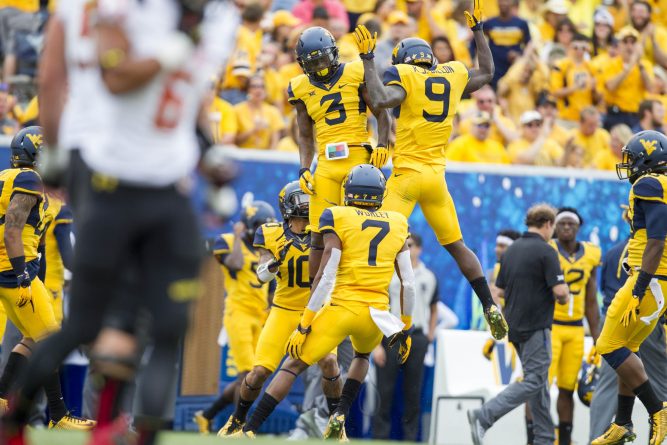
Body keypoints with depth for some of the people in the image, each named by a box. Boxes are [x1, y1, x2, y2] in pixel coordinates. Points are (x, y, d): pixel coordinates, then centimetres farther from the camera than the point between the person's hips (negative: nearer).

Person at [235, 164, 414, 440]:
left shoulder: (338, 219, -3)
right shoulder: (397, 225, 9)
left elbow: (325, 277, -9)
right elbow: (408, 284, 9)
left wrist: (304, 325, -6)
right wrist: (406, 328, 20)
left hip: (342, 308, -3)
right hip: (376, 315, 3)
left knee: (294, 364, 4)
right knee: (362, 355, 34)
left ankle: (248, 431, -3)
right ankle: (340, 417, 14)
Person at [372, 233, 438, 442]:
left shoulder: (428, 277, 10)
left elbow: (433, 309, 24)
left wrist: (430, 335, 11)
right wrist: (376, 345, -10)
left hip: (417, 337, 3)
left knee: (413, 392, 5)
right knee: (385, 391, -3)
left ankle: (410, 437, 10)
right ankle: (380, 436, 0)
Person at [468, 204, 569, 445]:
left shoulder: (511, 250, 11)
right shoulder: (545, 251, -12)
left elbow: (500, 290, 16)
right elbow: (560, 291, -19)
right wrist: (564, 296, 3)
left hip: (514, 324, 9)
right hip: (535, 326, -9)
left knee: (537, 381, 14)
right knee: (533, 382, -8)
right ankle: (484, 416, -20)